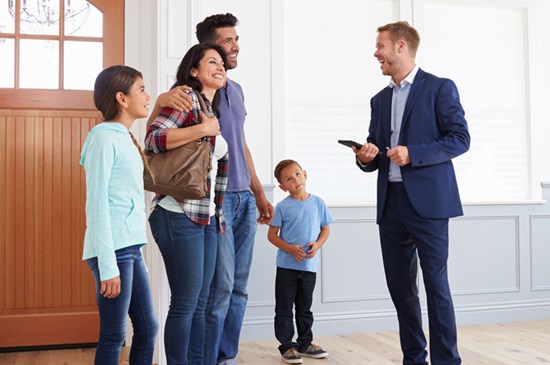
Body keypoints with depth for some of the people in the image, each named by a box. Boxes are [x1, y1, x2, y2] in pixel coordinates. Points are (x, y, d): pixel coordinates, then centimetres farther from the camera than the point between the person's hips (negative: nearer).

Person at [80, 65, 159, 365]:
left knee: (147, 329, 14)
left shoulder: (124, 137, 15)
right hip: (113, 250, -9)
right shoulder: (104, 137, -10)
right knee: (114, 336, 2)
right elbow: (97, 202, -14)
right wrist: (108, 265, -17)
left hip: (131, 247, 9)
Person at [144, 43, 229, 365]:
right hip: (180, 215, -8)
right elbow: (154, 138, -21)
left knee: (200, 304, 13)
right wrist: (204, 128, -17)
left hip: (208, 217, 8)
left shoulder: (214, 111, 19)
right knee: (185, 304, -2)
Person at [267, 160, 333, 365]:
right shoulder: (282, 207, -6)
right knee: (284, 308, 3)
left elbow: (325, 229, 8)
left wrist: (317, 245, -11)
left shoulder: (318, 203, 1)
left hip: (309, 265, 2)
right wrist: (290, 249, -18)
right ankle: (287, 346, 14)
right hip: (287, 265, -2)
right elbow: (272, 234, -4)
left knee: (305, 307, 16)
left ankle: (305, 343, 28)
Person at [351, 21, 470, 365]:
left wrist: (413, 154, -17)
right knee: (400, 285, 9)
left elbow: (461, 138, -6)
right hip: (390, 203, 6)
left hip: (427, 201, -6)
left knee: (436, 283, -3)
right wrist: (365, 158, -3)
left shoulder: (440, 88, 0)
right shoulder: (380, 99, 18)